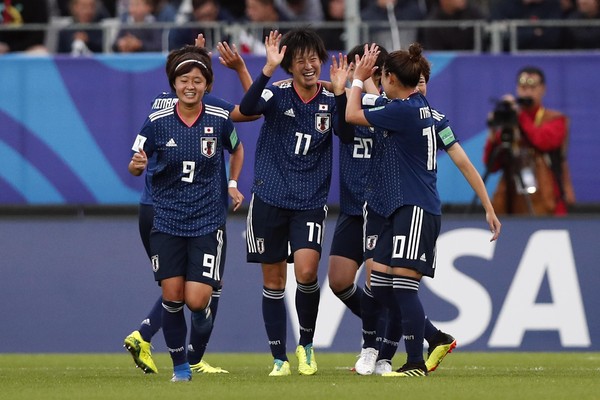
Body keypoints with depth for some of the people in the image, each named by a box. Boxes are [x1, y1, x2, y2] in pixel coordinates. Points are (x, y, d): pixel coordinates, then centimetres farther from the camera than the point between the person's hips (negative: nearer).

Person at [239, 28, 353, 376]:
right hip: (270, 199, 0)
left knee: (307, 270, -19)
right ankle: (280, 359, 16)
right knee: (274, 280, 5)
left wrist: (340, 93, -28)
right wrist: (268, 69, -35)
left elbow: (347, 134, -15)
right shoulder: (278, 95, -3)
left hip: (311, 202, 0)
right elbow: (248, 108, -23)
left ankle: (307, 345, 3)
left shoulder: (330, 101, 1)